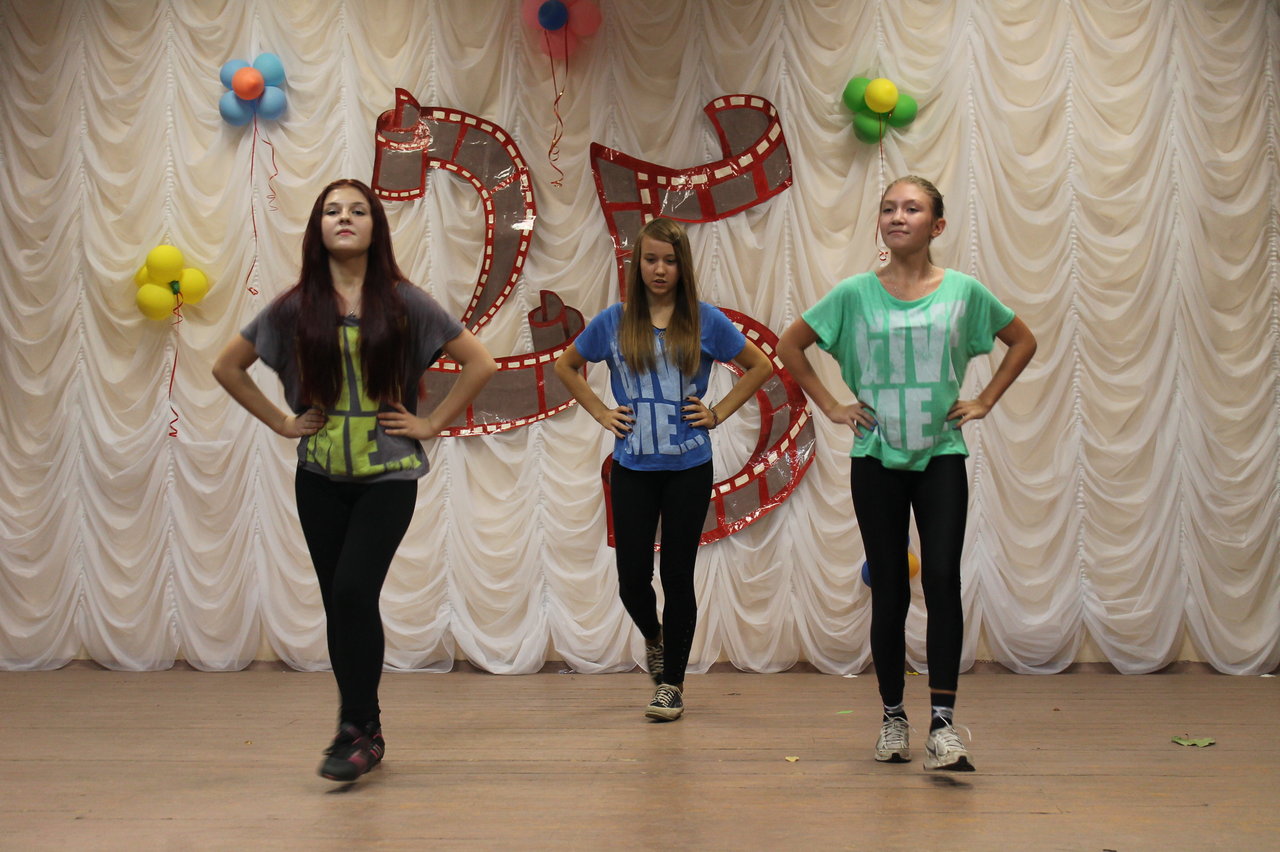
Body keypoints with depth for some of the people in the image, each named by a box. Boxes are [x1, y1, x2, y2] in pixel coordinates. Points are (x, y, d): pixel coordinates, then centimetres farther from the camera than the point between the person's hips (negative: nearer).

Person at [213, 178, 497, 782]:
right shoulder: (296, 307, 3)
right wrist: (282, 422, 7)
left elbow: (479, 363, 1)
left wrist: (431, 423, -2)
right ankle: (358, 726, 20)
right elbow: (228, 367, 14)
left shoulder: (404, 303, -2)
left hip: (387, 475, -3)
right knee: (339, 602, 6)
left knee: (354, 592, -15)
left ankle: (361, 731, -3)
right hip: (321, 477, 3)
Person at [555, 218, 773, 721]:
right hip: (632, 470, 1)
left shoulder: (705, 321, -1)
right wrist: (601, 414, 5)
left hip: (689, 469, -1)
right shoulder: (614, 322, 2)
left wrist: (718, 413, 0)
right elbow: (566, 367, 16)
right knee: (633, 576, 3)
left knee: (677, 576, 3)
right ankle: (653, 637, 37)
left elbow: (760, 366, 8)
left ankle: (672, 683, 16)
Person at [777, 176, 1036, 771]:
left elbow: (1023, 341, 14)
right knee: (888, 592, 5)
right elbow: (790, 346, 10)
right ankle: (893, 718, 18)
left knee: (942, 578, -14)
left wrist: (984, 401, 5)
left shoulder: (964, 292, 0)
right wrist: (830, 405, 3)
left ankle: (943, 723, -10)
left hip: (941, 456, 0)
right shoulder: (855, 294, -1)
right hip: (876, 458, 0)